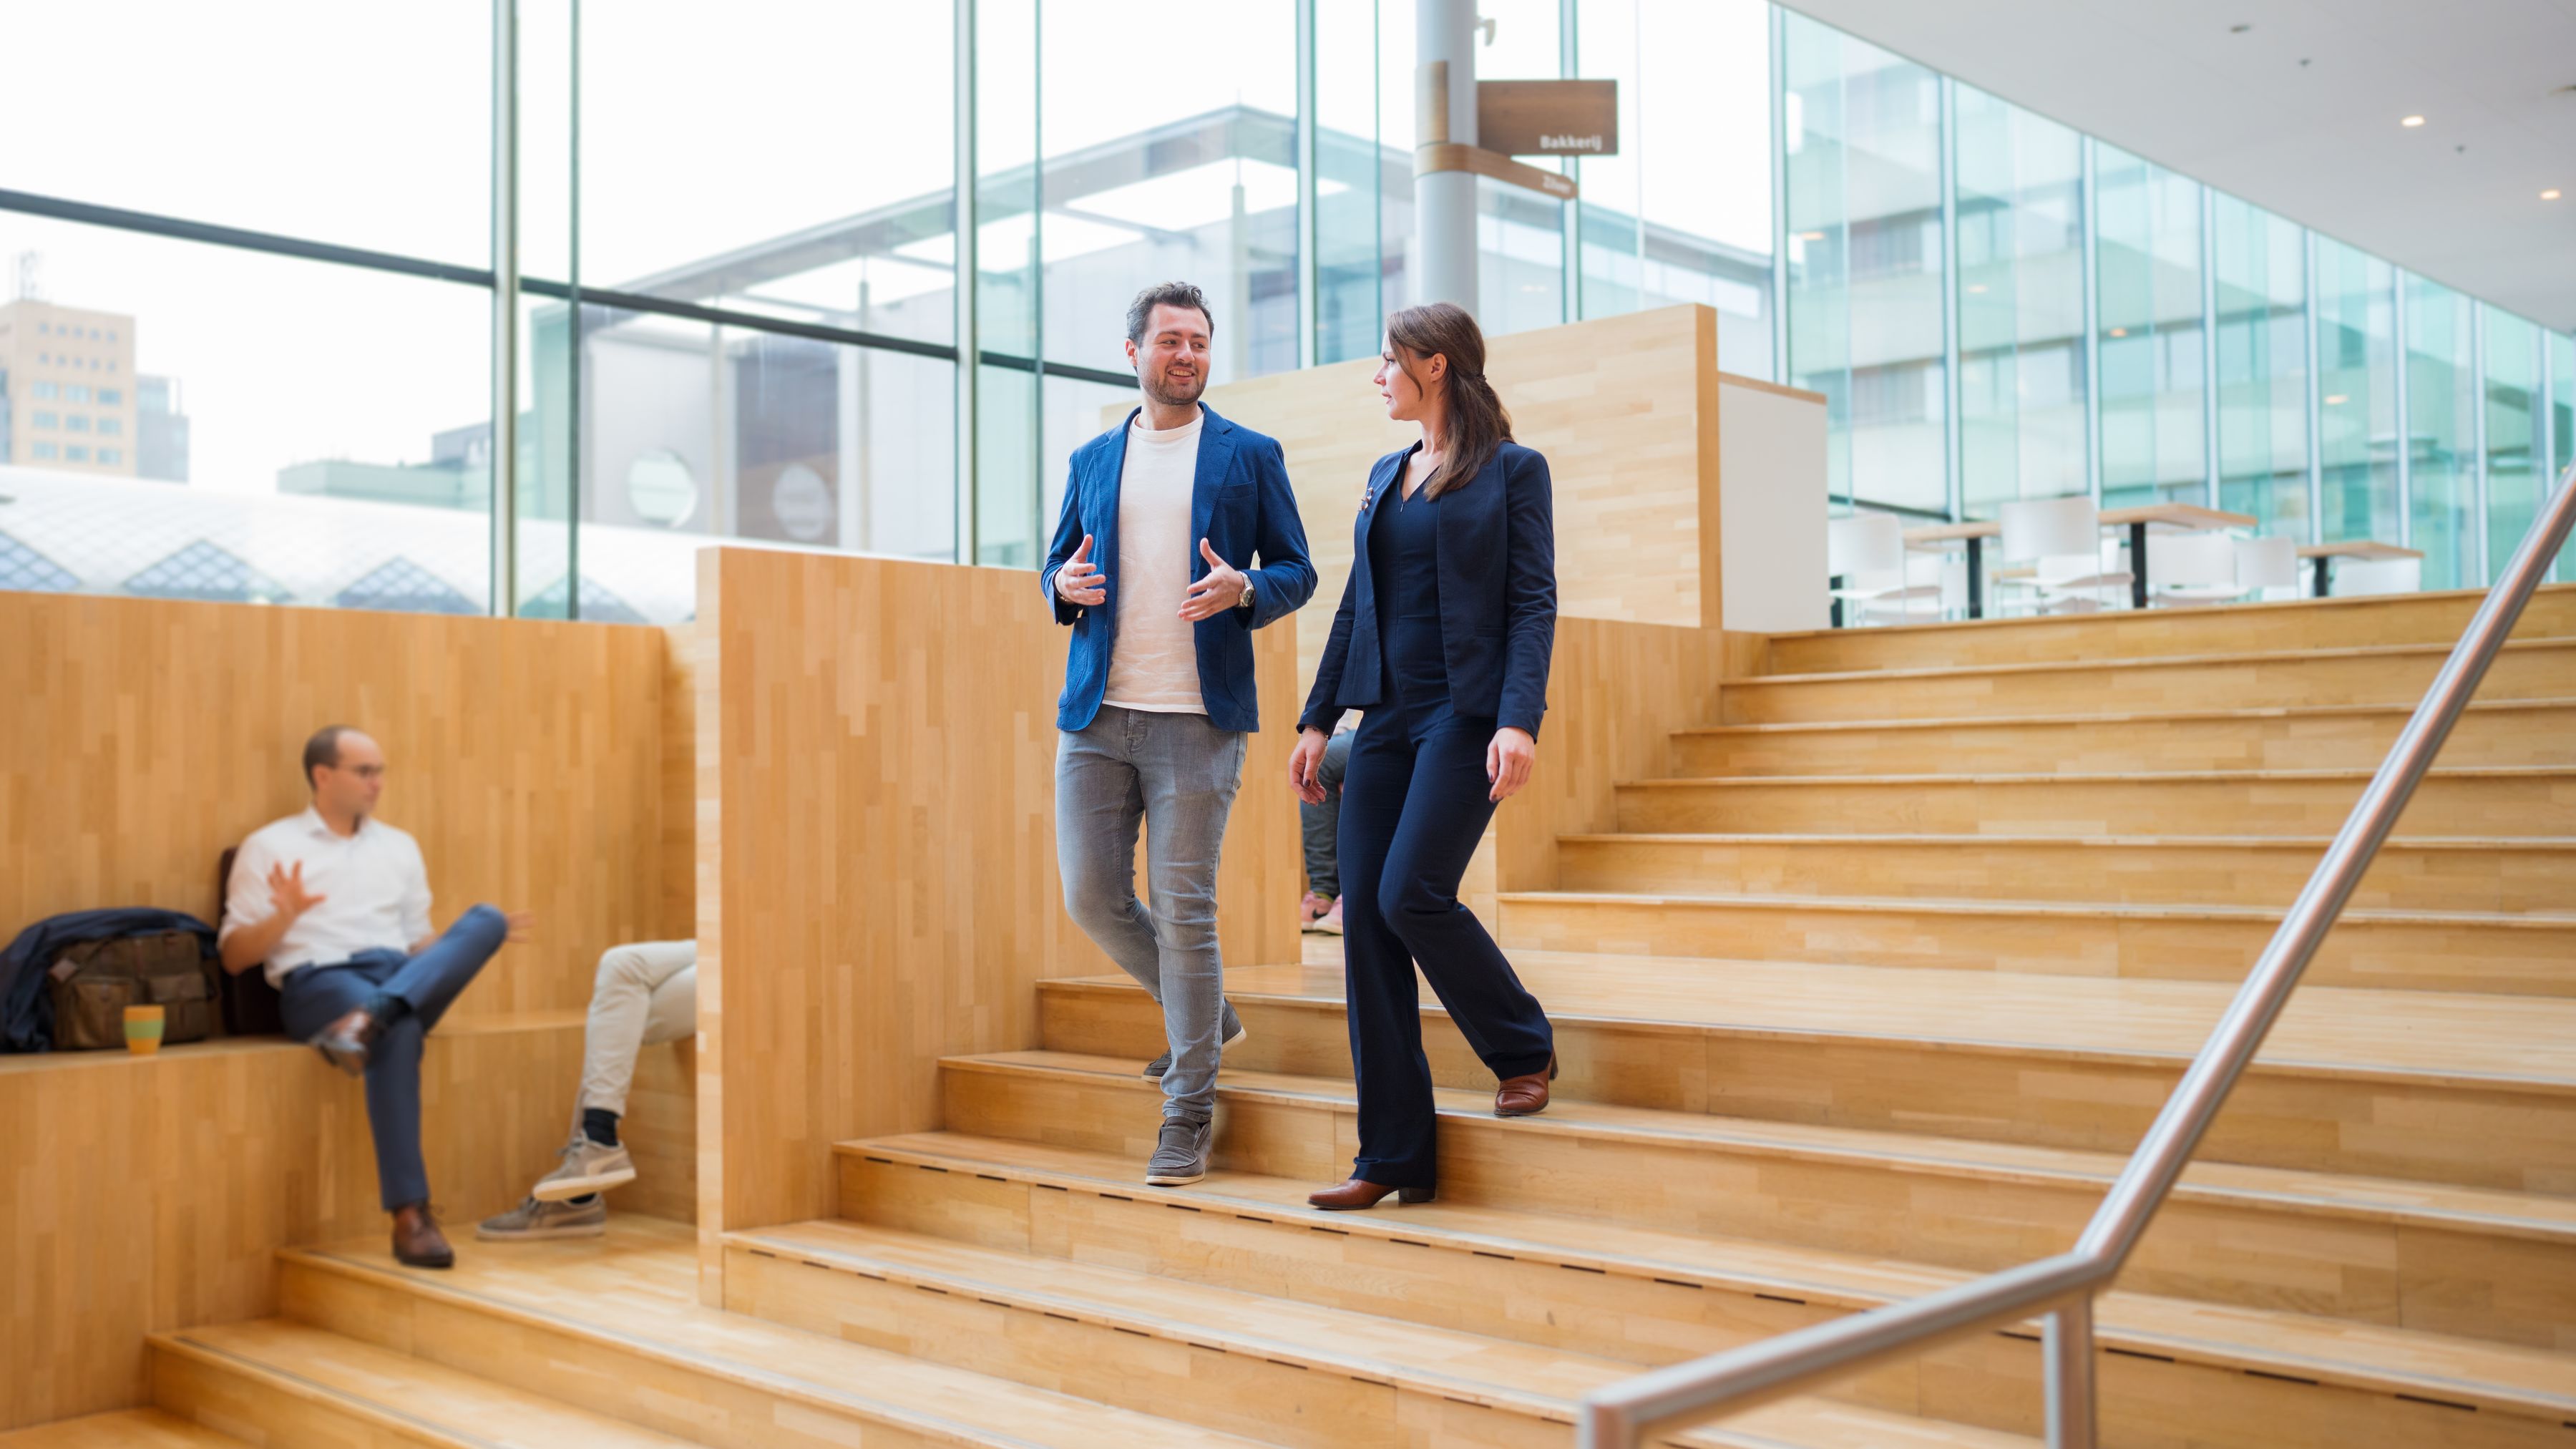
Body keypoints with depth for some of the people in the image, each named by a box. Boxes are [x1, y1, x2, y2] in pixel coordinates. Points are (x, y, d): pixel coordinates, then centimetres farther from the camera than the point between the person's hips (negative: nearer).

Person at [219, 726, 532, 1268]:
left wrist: (478, 941, 6)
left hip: (402, 976, 4)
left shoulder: (400, 847, 26)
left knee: (485, 918, -26)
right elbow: (234, 957, 6)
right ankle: (410, 1215, -44)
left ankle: (369, 1019, -46)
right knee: (398, 1031, -40)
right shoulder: (270, 847, 12)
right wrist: (284, 917, -12)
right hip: (318, 982, -4)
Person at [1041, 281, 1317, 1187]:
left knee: (1184, 909, -6)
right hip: (1096, 714, 4)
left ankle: (1189, 1114, 6)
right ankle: (1207, 1018, 28)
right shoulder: (1092, 460, 15)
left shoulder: (1250, 456, 7)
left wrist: (1244, 590, -15)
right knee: (1091, 897, 2)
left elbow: (1296, 571, 6)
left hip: (1198, 715, -4)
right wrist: (1064, 586, -3)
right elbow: (1057, 565, 21)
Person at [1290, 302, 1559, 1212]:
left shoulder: (1512, 470, -1)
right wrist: (1318, 719, 14)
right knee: (1364, 915, -1)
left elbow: (1534, 602, -8)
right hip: (1387, 717, 7)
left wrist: (1519, 720, -19)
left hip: (1466, 714, -7)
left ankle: (1525, 1049, 9)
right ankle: (1393, 1156, 5)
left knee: (1412, 894, -19)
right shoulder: (1386, 477, 18)